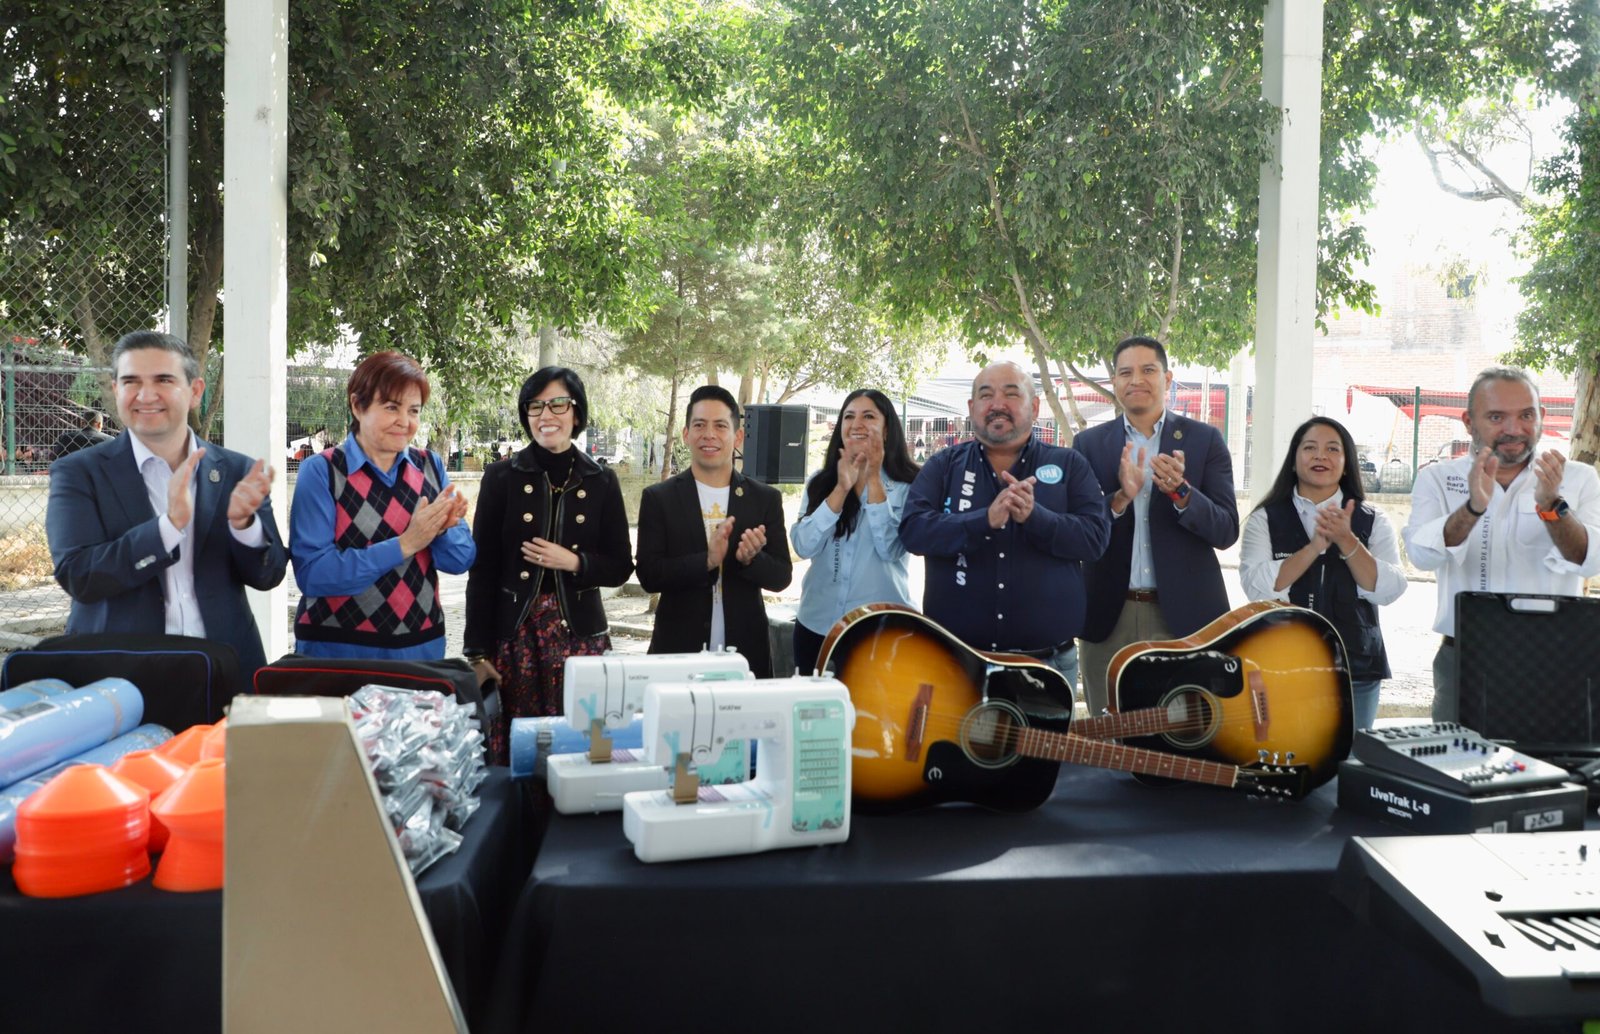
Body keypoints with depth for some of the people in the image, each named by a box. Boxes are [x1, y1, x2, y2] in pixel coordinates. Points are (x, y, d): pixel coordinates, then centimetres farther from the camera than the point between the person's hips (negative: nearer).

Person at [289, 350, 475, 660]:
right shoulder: (321, 471, -8)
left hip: (422, 646, 4)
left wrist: (440, 529, -17)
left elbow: (462, 559, 3)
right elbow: (312, 573, -17)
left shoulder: (430, 467, 4)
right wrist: (404, 545, -22)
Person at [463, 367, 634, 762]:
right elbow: (482, 570, 1)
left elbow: (621, 566, 8)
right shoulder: (502, 477, 2)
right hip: (514, 632, -1)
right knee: (514, 746, -1)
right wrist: (477, 652, -2)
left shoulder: (601, 481, 5)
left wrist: (574, 562, -12)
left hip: (580, 632, 1)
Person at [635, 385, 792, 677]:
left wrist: (751, 559, -19)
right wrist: (707, 561, -21)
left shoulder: (766, 499, 4)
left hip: (746, 651, 1)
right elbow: (648, 575, -7)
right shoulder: (658, 499, 1)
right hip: (677, 651, -1)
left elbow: (781, 576, 2)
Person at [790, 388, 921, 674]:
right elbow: (804, 546, -7)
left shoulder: (908, 486, -4)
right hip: (816, 624, 3)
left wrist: (873, 479, -15)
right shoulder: (821, 482, 5)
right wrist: (842, 488, -15)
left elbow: (890, 549, -16)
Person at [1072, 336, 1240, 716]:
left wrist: (1181, 492, -22)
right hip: (1109, 615, 1)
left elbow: (1226, 531, -4)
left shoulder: (1205, 439, 2)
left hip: (1183, 614, -1)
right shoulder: (1089, 443, 5)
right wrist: (1121, 497, -20)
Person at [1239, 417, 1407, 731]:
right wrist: (1316, 545, -19)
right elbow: (1257, 587, -12)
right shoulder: (1266, 519, 2)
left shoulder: (1373, 521, 7)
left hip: (1356, 672, 1)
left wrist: (1346, 540, -18)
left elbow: (1388, 590, -5)